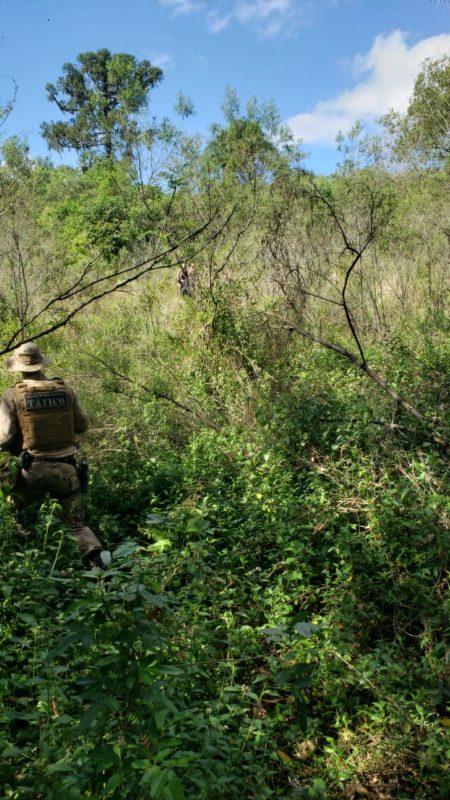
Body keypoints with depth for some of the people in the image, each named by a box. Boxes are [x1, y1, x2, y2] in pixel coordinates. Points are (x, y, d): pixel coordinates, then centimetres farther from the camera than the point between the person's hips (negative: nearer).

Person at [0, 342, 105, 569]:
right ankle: (96, 562, -7)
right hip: (66, 469, 2)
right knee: (76, 524, 11)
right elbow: (82, 425, 9)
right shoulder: (65, 390, 1)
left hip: (33, 469, -2)